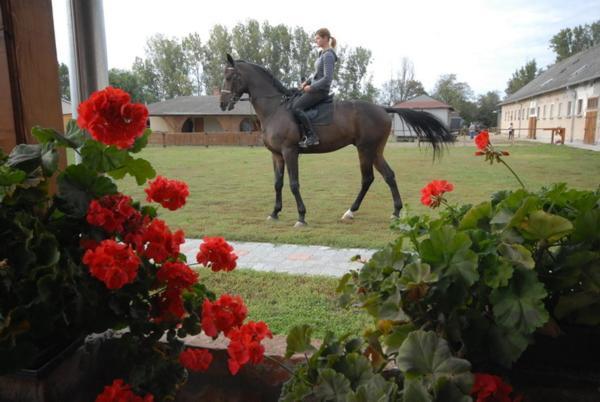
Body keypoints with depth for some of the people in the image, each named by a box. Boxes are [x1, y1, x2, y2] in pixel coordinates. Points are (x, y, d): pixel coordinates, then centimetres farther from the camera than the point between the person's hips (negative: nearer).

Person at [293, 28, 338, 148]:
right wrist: (307, 82, 8)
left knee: (296, 107, -22)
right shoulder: (322, 54, 15)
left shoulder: (328, 55, -14)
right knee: (292, 102, 12)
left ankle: (312, 137, -22)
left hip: (320, 90, -10)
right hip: (314, 88, 10)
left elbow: (327, 78, -22)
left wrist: (311, 87, -18)